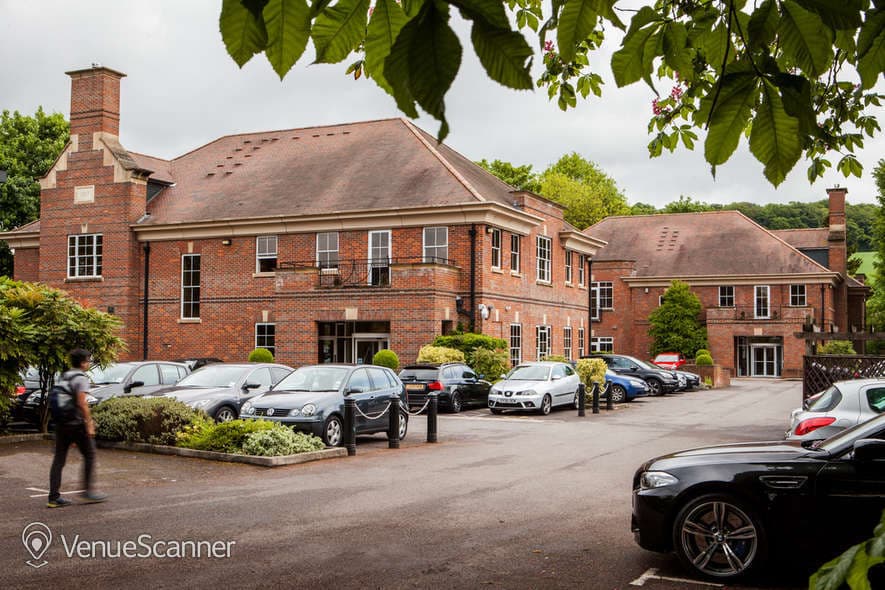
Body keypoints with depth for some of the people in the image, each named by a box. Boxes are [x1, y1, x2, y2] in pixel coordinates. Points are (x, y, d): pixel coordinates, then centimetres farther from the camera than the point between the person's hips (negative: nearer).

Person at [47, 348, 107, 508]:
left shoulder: (63, 378, 14)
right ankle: (87, 491, 9)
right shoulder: (81, 379, -11)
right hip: (77, 424, -7)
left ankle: (54, 497, 5)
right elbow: (81, 403, -20)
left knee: (58, 459, 5)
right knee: (89, 455, 7)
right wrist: (89, 423, -16)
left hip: (61, 424, 7)